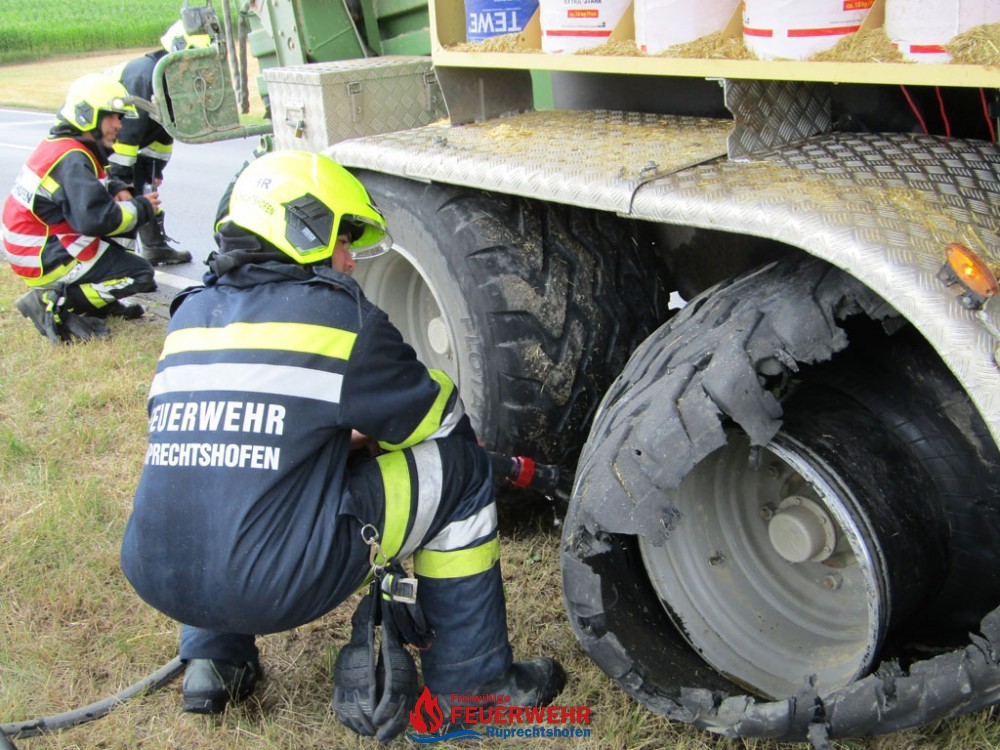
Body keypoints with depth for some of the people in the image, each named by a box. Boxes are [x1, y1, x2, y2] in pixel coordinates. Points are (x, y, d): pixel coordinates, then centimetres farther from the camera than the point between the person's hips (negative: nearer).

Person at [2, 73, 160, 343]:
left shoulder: (61, 145, 8)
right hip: (45, 260, -10)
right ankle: (52, 301, -13)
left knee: (125, 217, 13)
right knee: (141, 275, -9)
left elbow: (91, 185, 24)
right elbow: (95, 218, -32)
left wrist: (117, 190, 1)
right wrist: (142, 208, -17)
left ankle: (102, 298, 10)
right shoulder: (71, 159, -22)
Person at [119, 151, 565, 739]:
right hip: (277, 587, -7)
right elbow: (441, 418, 7)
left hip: (156, 579, 7)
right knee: (460, 467, 5)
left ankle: (214, 658, 27)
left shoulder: (190, 314, 13)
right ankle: (471, 678, 15)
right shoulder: (336, 313, -5)